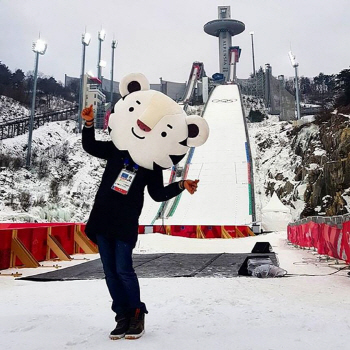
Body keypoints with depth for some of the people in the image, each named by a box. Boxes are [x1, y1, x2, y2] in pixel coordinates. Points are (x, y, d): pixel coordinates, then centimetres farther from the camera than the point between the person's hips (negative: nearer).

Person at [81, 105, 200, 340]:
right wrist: (89, 124, -6)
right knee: (110, 270, 7)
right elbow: (90, 146, 10)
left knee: (123, 270, -10)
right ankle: (122, 316, 19)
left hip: (126, 223, -3)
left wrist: (181, 186, -8)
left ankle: (137, 314, 12)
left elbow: (158, 194, 5)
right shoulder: (117, 149, 8)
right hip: (102, 218, 4)